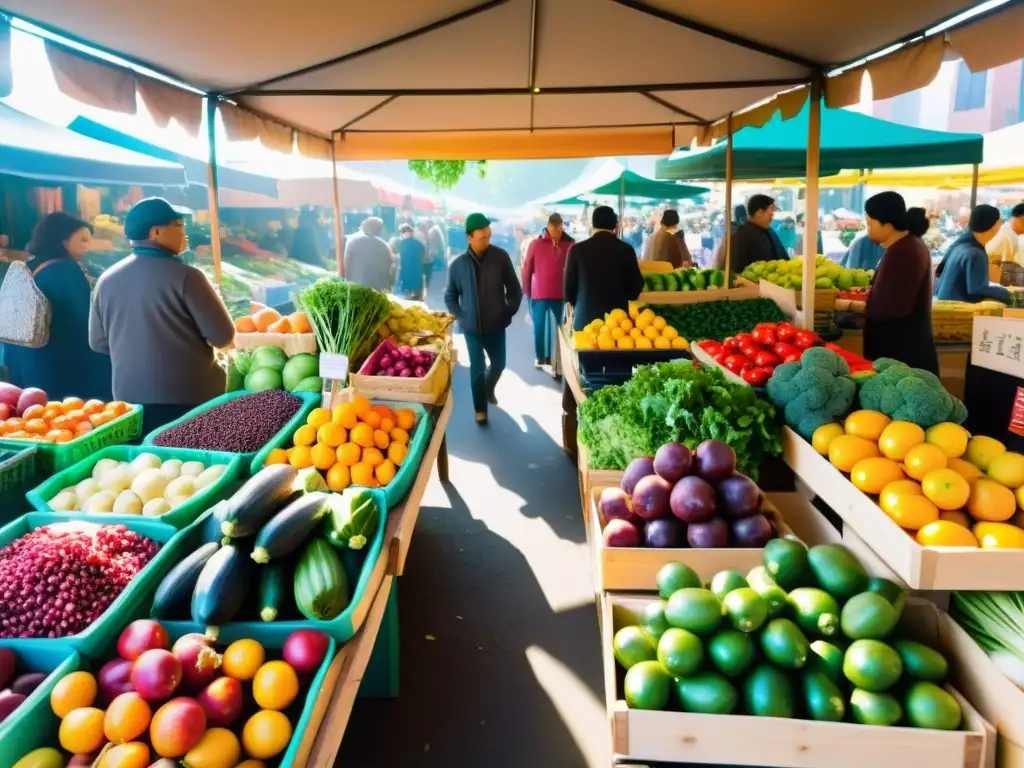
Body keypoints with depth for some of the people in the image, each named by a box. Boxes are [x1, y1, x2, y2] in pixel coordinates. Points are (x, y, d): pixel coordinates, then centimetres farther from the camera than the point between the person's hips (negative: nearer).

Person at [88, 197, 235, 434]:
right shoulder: (184, 276, -12)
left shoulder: (107, 279, 3)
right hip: (188, 397, -5)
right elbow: (223, 336, -12)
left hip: (129, 396, 5)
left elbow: (98, 342, 12)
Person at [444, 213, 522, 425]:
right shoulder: (458, 264, -7)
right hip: (472, 327, -1)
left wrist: (508, 312, -2)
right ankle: (480, 409, 20)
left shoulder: (500, 256, -8)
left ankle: (488, 389, 47)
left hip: (496, 325, 1)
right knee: (477, 368, 3)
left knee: (499, 363, 14)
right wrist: (460, 317, -2)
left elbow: (514, 289, 1)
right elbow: (450, 295, 7)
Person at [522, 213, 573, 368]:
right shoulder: (536, 243, -4)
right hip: (539, 294, 0)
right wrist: (527, 292, 1)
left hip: (560, 294, 1)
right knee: (539, 327, 7)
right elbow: (527, 268, 0)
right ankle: (540, 357, 20)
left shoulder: (569, 244, -3)